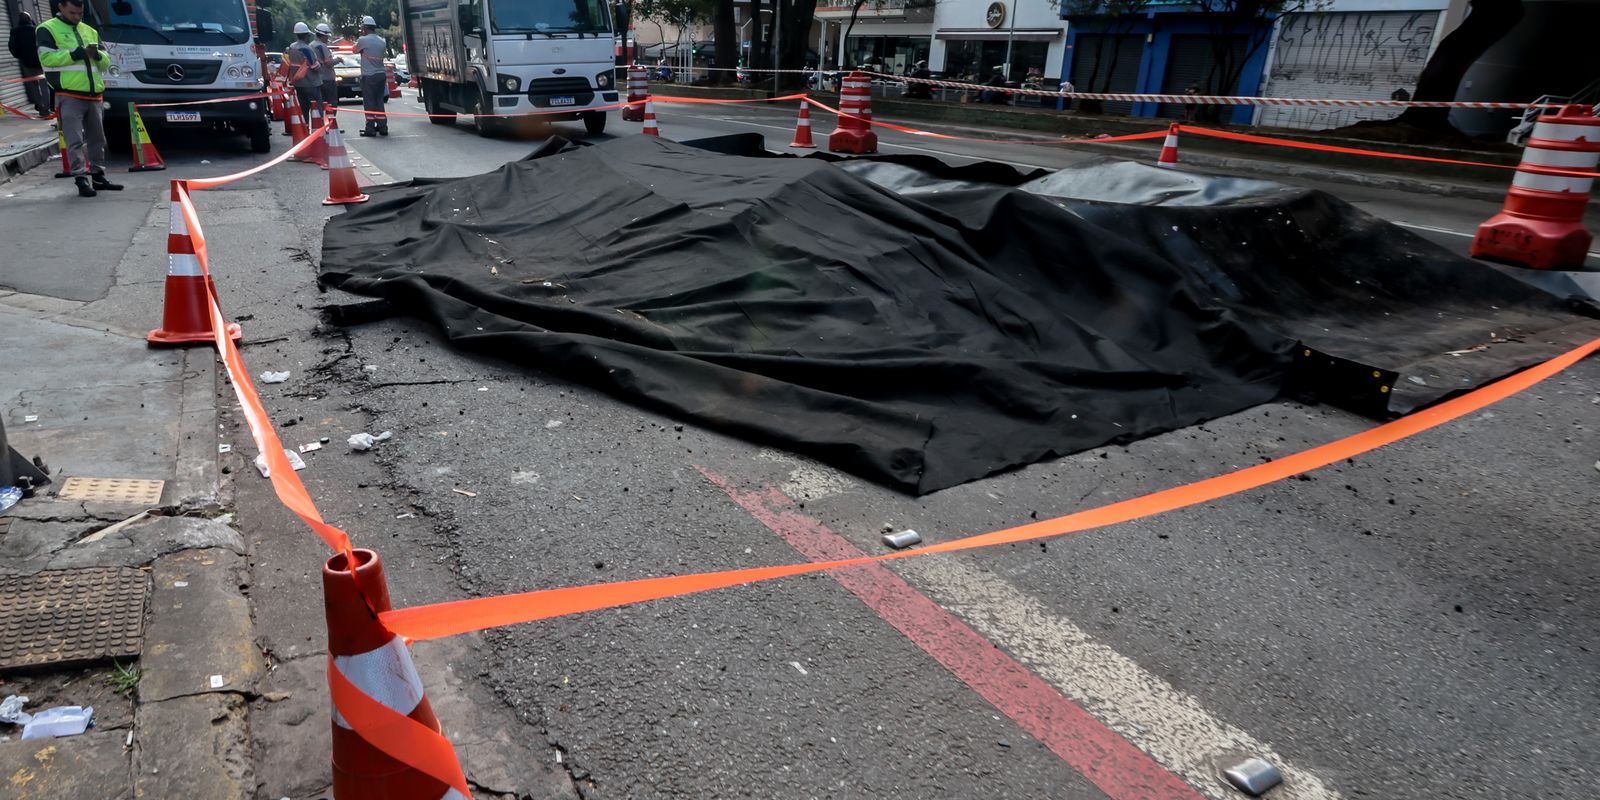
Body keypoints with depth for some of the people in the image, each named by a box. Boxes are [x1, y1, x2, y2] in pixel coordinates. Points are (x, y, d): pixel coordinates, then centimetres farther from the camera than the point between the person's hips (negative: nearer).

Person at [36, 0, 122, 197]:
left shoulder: (90, 31, 19)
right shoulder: (47, 29, 2)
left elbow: (106, 63, 17)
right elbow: (47, 58, -11)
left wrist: (97, 54, -6)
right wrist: (78, 53, -14)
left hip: (93, 96, 6)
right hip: (69, 97, -6)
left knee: (97, 140, 12)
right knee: (75, 141, -9)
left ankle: (98, 177, 22)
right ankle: (81, 180, -10)